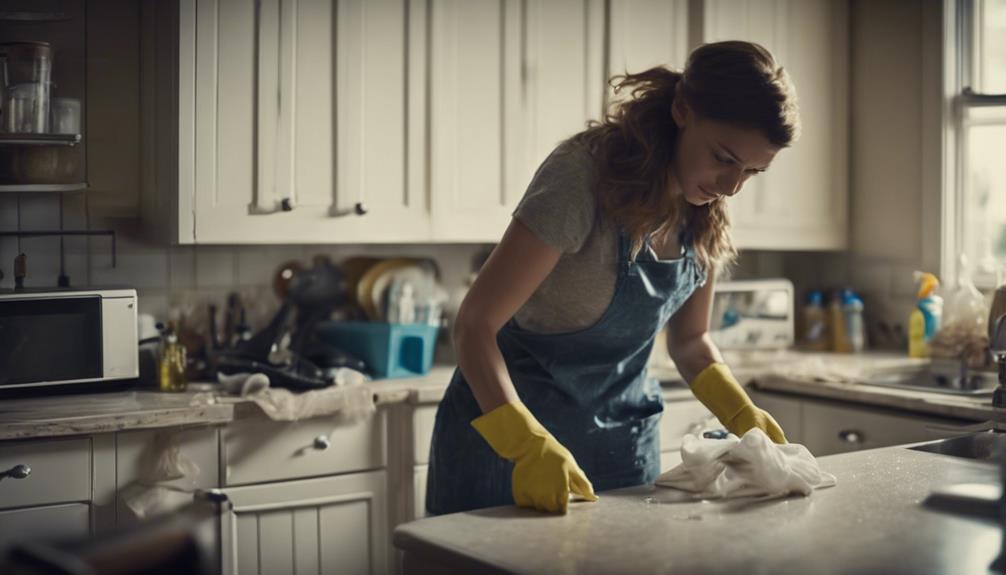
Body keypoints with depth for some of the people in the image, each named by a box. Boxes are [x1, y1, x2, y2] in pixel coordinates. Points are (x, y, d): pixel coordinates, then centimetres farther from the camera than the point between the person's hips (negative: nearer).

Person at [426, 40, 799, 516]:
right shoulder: (584, 176, -23)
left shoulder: (707, 216, -3)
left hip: (621, 436, 6)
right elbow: (474, 325, -26)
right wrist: (528, 443, -39)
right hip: (512, 432, -6)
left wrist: (742, 415, -7)